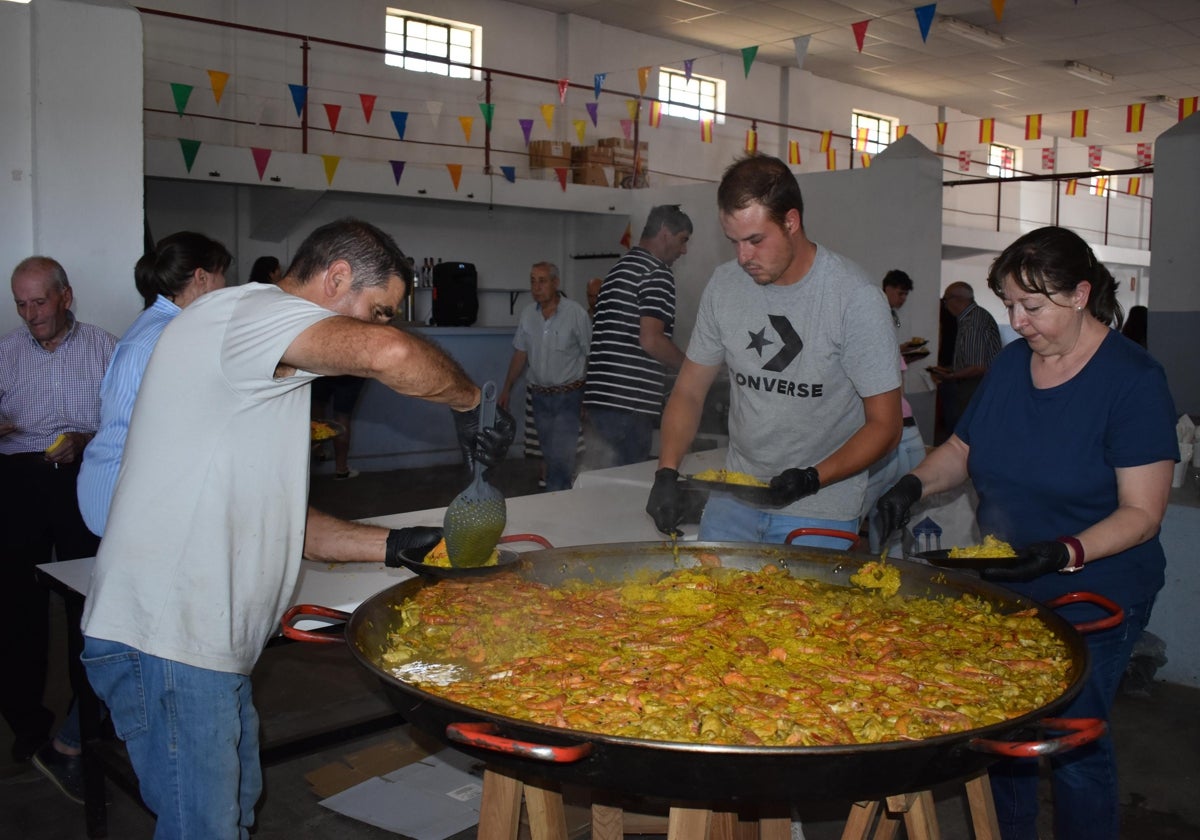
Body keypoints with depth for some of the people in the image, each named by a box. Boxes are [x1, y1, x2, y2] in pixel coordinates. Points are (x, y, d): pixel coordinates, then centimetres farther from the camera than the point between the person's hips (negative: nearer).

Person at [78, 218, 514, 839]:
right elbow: (390, 354, -34)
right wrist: (470, 403, -15)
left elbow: (273, 519, 18)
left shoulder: (262, 363, 20)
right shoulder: (247, 309, -13)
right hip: (166, 642, -10)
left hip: (208, 642, 10)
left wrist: (394, 546, 9)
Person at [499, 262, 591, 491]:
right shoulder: (528, 314, 5)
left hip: (568, 396, -5)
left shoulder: (575, 313, -10)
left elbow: (590, 355, -8)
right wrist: (506, 388, 13)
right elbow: (520, 354, 13)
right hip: (540, 395, 5)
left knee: (561, 456, -11)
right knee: (549, 455, 12)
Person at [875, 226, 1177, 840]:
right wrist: (915, 483, -5)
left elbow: (1142, 513, -16)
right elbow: (962, 448, 15)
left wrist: (1064, 553, -31)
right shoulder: (1011, 363, 4)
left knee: (1071, 744, 1)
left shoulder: (1133, 380, -14)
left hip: (1089, 602, -5)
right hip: (1000, 589, 6)